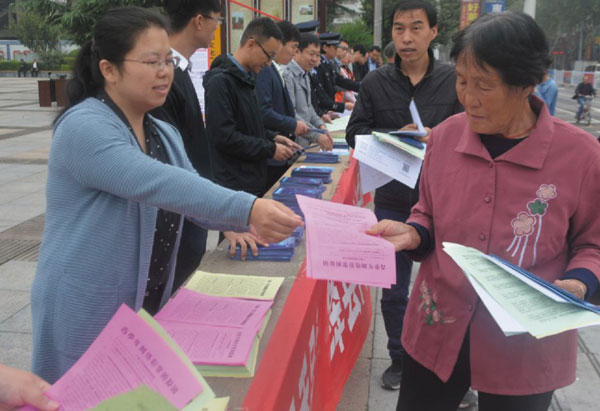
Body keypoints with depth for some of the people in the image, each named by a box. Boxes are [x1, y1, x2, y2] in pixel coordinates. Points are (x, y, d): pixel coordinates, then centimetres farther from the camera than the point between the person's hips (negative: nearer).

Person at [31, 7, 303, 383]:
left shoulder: (165, 135, 7)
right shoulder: (83, 127, -20)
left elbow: (193, 191, 7)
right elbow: (157, 183, -34)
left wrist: (251, 219, -11)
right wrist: (247, 208, -41)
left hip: (148, 308, 7)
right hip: (86, 313, -7)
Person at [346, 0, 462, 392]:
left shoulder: (455, 80, -5)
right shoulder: (376, 83, 0)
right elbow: (355, 133, 3)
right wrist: (394, 138, -13)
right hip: (392, 202, 2)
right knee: (393, 290, 14)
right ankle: (400, 358, 35)